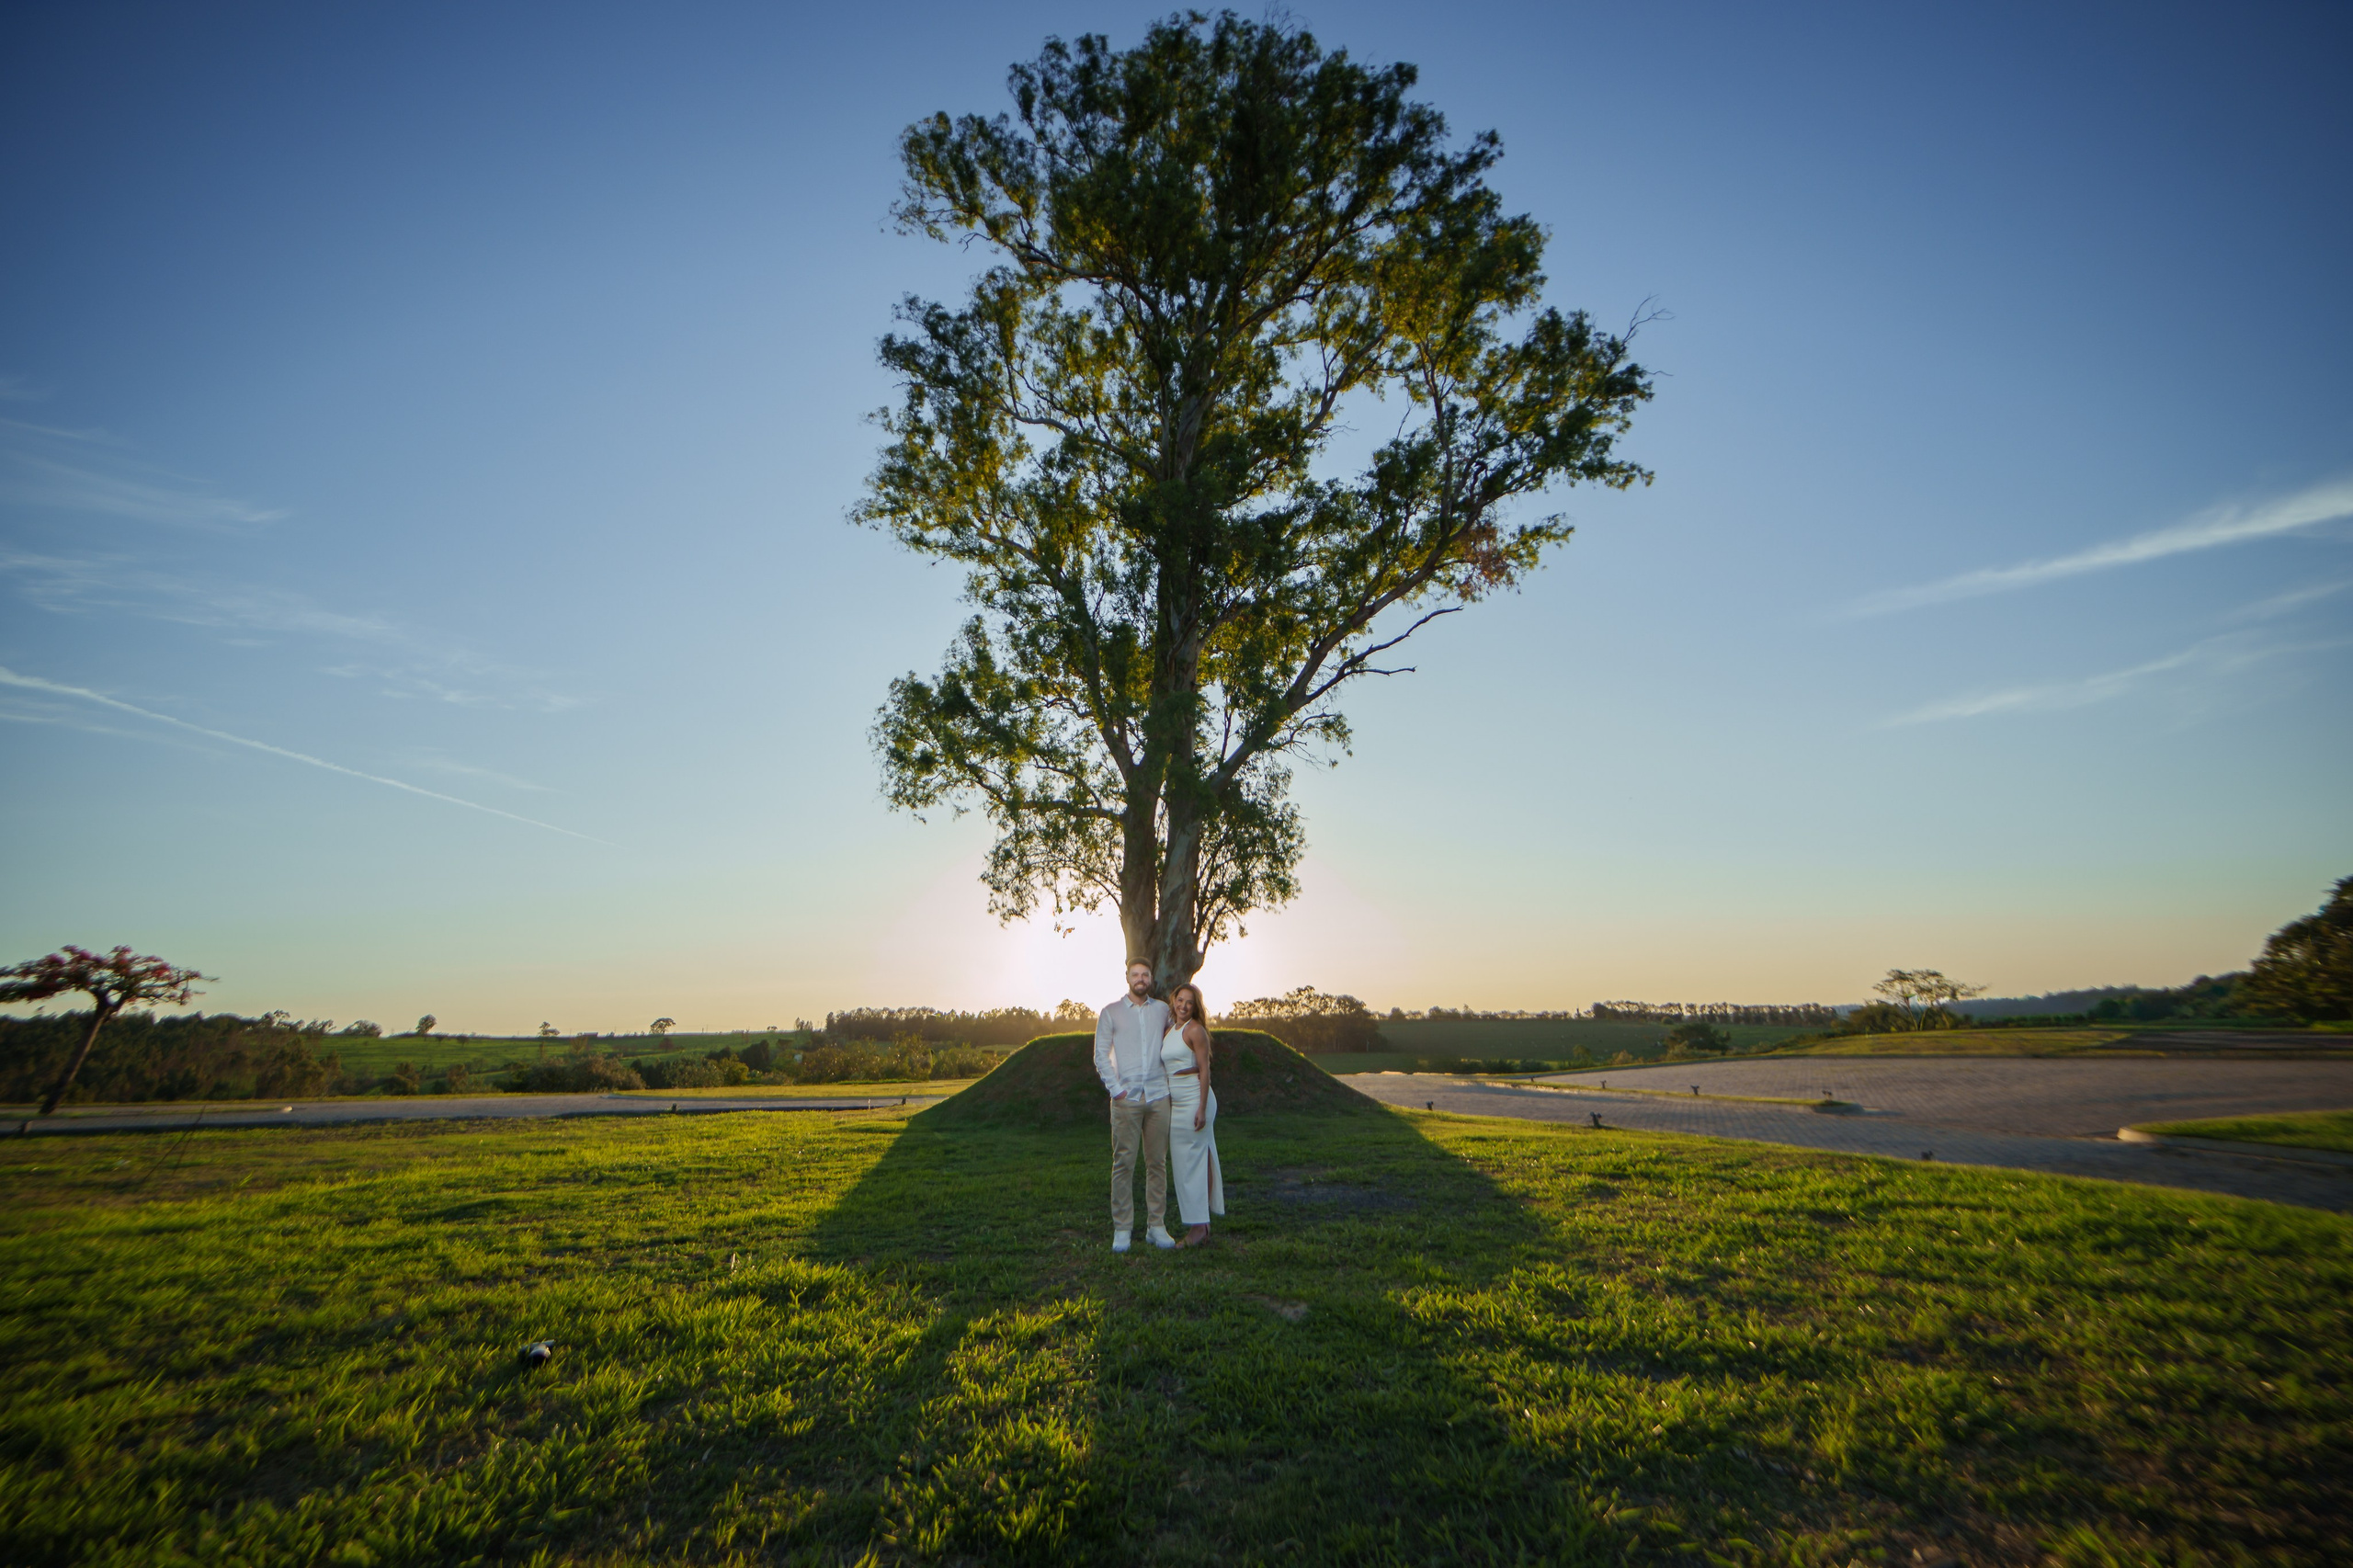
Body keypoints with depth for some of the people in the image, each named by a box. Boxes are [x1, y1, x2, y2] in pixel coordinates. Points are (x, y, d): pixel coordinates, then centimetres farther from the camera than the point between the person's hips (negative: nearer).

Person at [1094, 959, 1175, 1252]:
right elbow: (1100, 1055, 3)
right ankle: (1122, 1228, 7)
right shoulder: (1111, 1013, 5)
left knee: (1158, 1163, 5)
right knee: (1123, 1163, -2)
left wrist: (1171, 1078, 11)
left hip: (1158, 1096, 2)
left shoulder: (1163, 1010, 10)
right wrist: (1115, 1088, -7)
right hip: (1126, 1098, -2)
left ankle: (1157, 1226, 14)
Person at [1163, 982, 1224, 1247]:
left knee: (1193, 1161, -4)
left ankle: (1198, 1227, 2)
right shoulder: (1170, 1031, 14)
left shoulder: (1195, 1030, -10)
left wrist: (1202, 1108, -19)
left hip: (1194, 1099, -8)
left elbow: (1205, 1070, -14)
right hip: (1175, 1103, 8)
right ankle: (1200, 1224, 20)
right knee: (1181, 1162, 11)